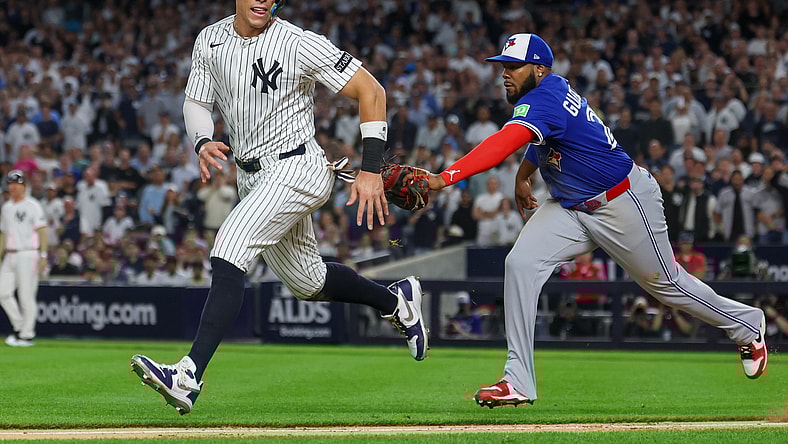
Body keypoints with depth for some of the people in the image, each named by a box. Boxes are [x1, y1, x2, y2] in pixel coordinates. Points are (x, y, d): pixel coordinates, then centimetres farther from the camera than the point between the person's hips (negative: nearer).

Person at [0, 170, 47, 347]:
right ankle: (19, 327, 13)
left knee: (26, 295, -6)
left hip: (28, 254, -7)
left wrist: (43, 255, -16)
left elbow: (42, 231, -8)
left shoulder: (32, 205, -4)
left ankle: (27, 335, 0)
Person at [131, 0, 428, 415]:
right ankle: (395, 299, 44)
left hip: (296, 169, -8)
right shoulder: (210, 41, 1)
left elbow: (370, 90, -14)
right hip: (252, 177, 8)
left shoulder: (299, 44, -17)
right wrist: (204, 142, -14)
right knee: (308, 281, 19)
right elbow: (195, 102, 10)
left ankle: (188, 376, -31)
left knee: (227, 257, -25)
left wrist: (371, 169, -18)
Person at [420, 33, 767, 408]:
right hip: (570, 207, 9)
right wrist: (523, 176, 25)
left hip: (622, 204, -9)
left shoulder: (544, 100, -29)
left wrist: (445, 178, -54)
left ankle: (747, 326, 37)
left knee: (665, 282, 10)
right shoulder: (549, 89, -1)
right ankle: (518, 382, -13)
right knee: (520, 264, -11)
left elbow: (503, 145, -45)